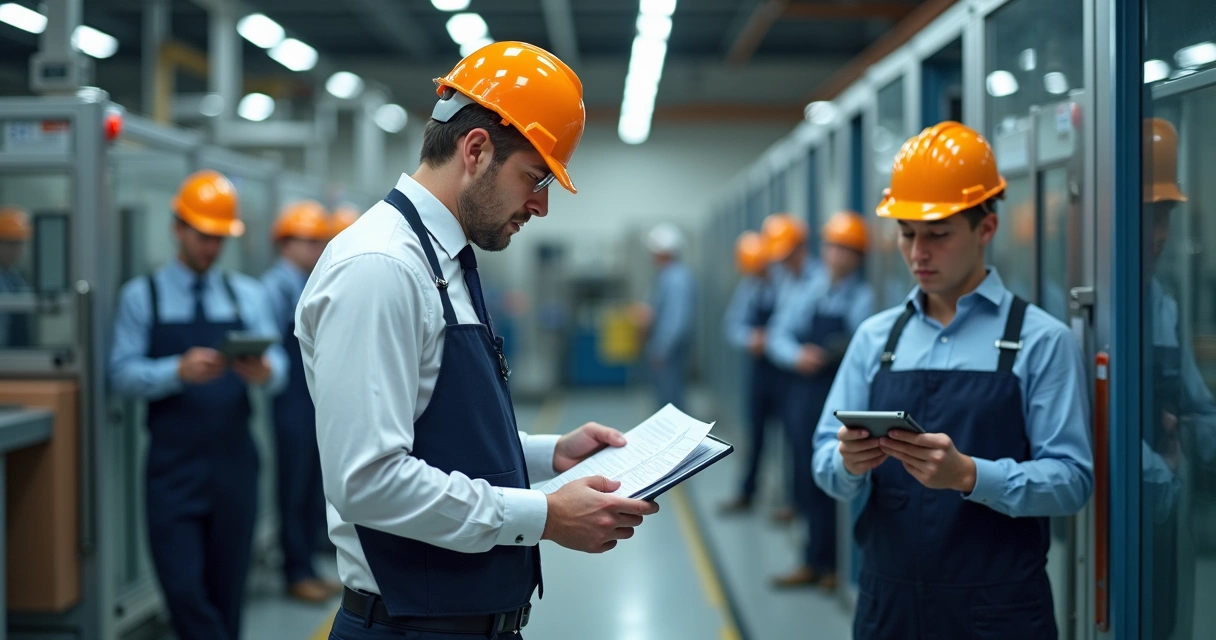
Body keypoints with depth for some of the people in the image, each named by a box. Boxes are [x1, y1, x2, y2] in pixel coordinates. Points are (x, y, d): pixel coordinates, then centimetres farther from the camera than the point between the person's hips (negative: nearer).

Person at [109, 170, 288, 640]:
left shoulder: (248, 295, 11)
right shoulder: (141, 296, 5)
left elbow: (279, 371, 0)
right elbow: (122, 374, -6)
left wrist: (264, 371, -24)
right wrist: (179, 371, -23)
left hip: (234, 464, 2)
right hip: (174, 465, -2)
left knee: (227, 591, 7)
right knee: (183, 588, -9)